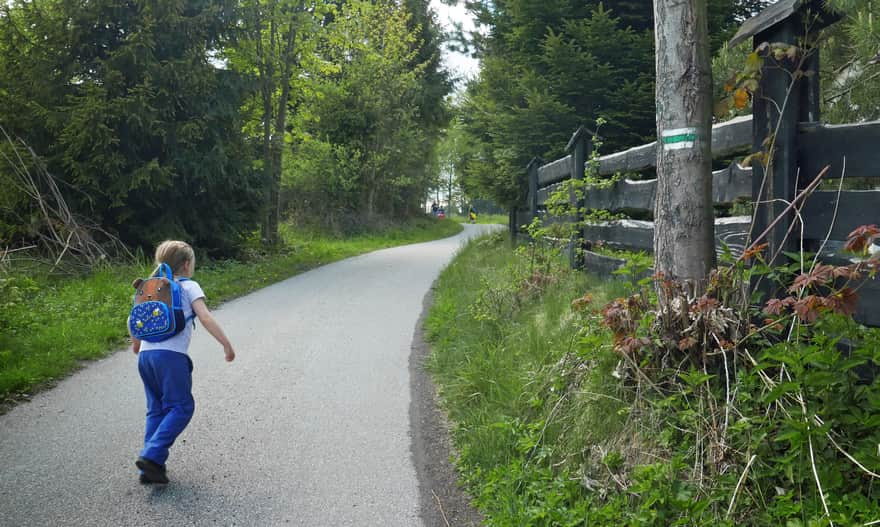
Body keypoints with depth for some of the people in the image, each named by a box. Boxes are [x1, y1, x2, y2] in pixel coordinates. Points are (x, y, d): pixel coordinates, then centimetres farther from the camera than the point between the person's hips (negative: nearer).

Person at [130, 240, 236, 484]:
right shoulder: (189, 286, 4)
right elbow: (205, 318, -7)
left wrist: (136, 344, 40)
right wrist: (226, 344, -5)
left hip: (145, 354, 7)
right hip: (170, 355, -7)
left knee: (156, 409, 13)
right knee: (181, 407, 0)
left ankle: (150, 468, 10)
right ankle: (152, 456, -13)